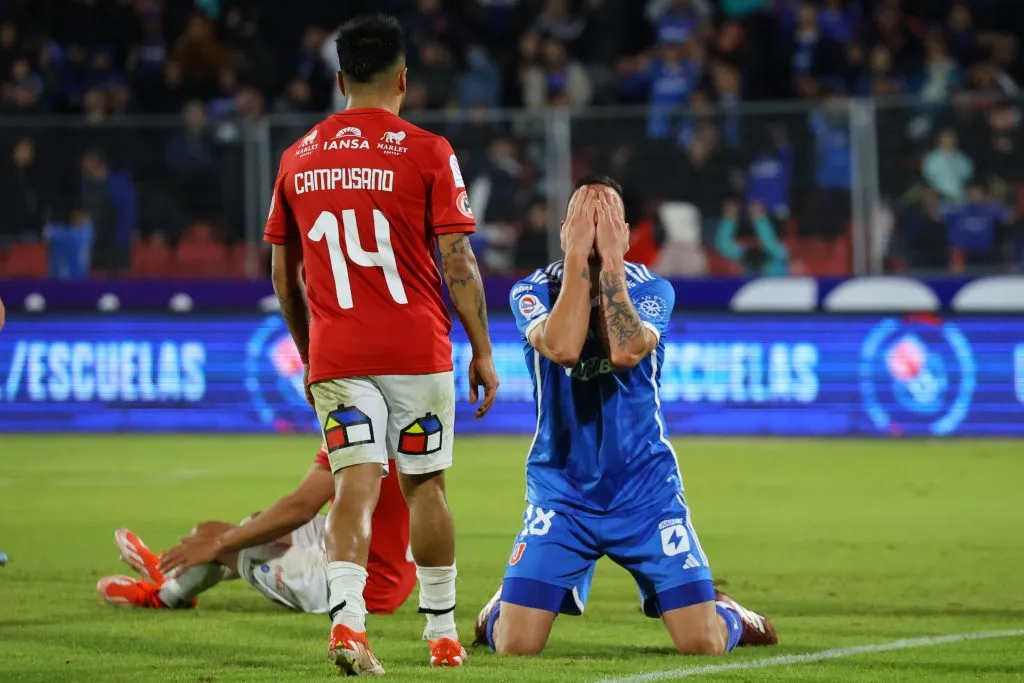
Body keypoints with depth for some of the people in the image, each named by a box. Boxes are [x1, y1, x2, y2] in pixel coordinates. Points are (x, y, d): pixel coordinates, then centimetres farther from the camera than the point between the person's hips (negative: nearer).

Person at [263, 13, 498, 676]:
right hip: (418, 347, -2)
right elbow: (458, 263, -6)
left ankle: (347, 619, -23)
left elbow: (283, 276, 13)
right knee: (425, 485, 10)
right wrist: (482, 352, 2)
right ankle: (443, 633, 20)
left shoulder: (299, 157, 8)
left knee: (355, 484, -2)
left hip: (334, 354, 2)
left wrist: (308, 354, 23)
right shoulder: (427, 152, -4)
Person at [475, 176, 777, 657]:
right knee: (514, 645, -11)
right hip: (560, 491, 0)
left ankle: (726, 613, 30)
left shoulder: (651, 289, -3)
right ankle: (504, 605, 27)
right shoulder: (534, 290, -4)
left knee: (704, 643, -8)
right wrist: (577, 258, -22)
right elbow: (562, 347, -27)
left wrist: (610, 260, -22)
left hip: (645, 488, 0)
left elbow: (624, 352, -25)